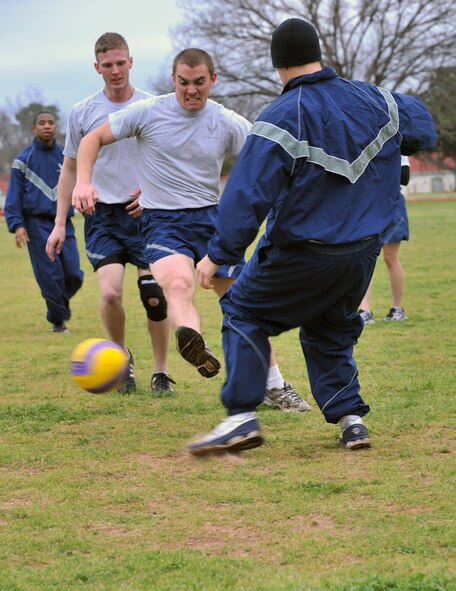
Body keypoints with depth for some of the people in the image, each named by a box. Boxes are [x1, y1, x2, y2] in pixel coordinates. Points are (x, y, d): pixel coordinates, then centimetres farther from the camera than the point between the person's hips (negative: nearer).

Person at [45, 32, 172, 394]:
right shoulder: (83, 113, 2)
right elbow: (70, 169, 11)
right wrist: (59, 224, 6)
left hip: (147, 214, 0)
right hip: (103, 215, 0)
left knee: (155, 296, -4)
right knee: (110, 292, -16)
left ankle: (161, 372, 14)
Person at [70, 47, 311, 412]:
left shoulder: (229, 124, -1)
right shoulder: (148, 113, -5)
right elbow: (94, 139, 3)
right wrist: (84, 182, -14)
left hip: (211, 218, 3)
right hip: (162, 221, -3)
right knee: (178, 282, -35)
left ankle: (275, 387, 21)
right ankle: (195, 345, -64)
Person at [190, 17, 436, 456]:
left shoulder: (282, 119, -16)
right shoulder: (373, 101, 2)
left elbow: (248, 193, -20)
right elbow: (421, 127, 22)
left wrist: (218, 254, -15)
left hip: (302, 254, -6)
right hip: (364, 252, 6)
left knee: (243, 311, 10)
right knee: (330, 333, 24)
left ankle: (242, 416, -2)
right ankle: (349, 416, 10)